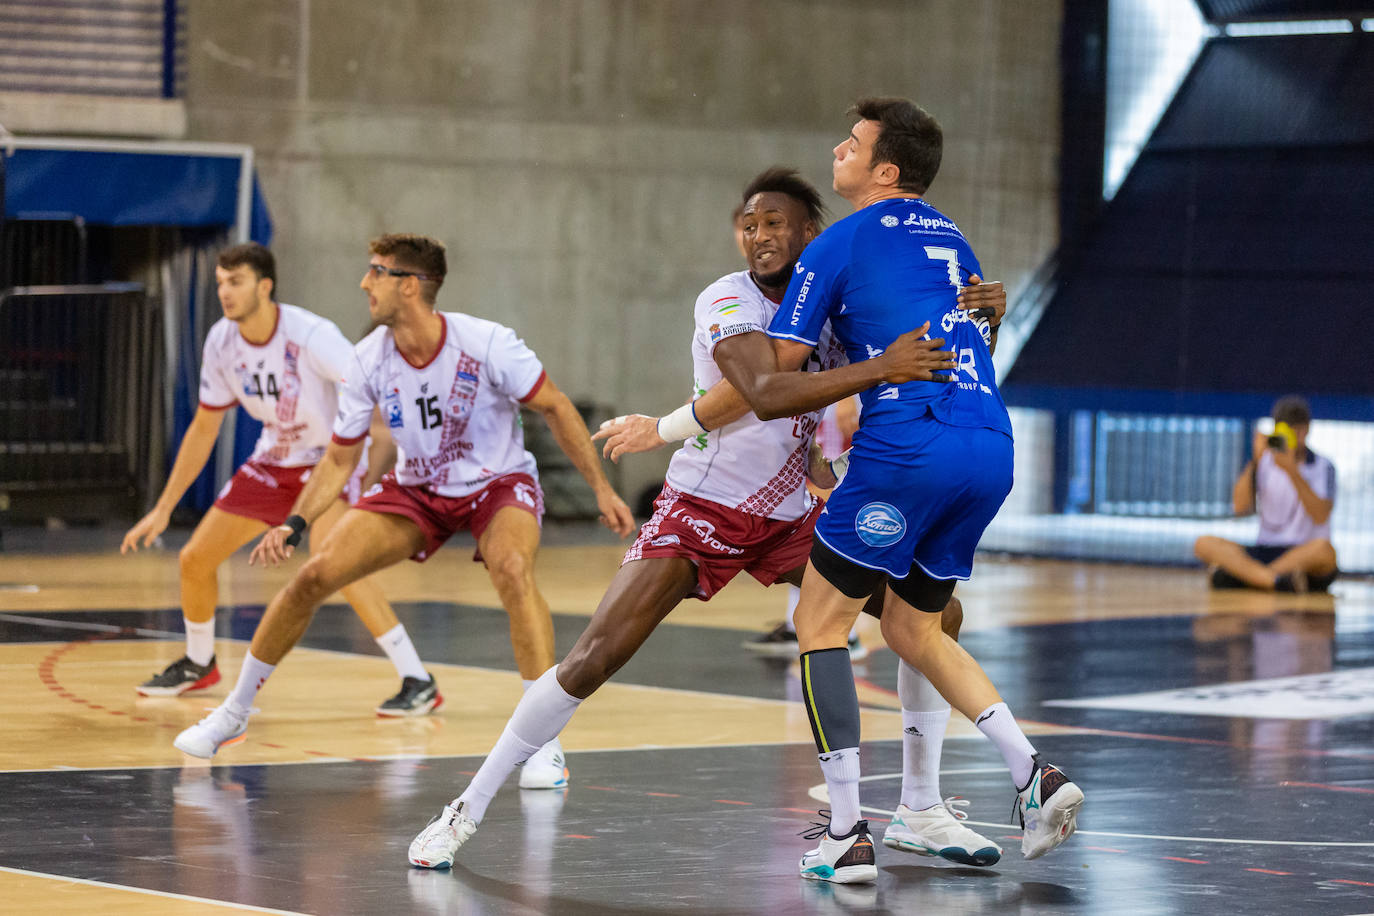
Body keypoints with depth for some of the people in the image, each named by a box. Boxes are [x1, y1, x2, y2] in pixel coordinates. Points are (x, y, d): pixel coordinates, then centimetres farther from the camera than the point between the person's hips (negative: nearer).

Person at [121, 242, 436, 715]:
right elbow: (204, 428, 6)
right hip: (274, 459, 7)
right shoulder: (222, 342, -7)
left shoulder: (311, 335, -27)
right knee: (195, 559, 6)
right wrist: (163, 509, 7)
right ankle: (198, 663, 36)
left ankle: (418, 682, -30)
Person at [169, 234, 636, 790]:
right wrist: (294, 524, -16)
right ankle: (234, 713, 12)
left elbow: (555, 409, -12)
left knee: (512, 568, -36)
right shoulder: (369, 360, -13)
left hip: (498, 483, -4)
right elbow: (340, 458, -2)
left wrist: (601, 489, -14)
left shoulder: (486, 344, -24)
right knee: (313, 576, -9)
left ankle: (544, 744, -31)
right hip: (416, 489, 4)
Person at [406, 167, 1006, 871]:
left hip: (790, 517, 6)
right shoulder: (726, 302, -18)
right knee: (594, 658, -15)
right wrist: (881, 368, -46)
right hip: (701, 506, -6)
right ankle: (469, 808, -3)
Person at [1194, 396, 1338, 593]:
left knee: (1325, 550, -38)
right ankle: (1275, 580, -47)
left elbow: (1320, 516, -12)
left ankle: (1233, 575, -39)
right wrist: (1256, 460, -11)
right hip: (1265, 553, 2)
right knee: (1204, 544, -22)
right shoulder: (1263, 463, 12)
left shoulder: (1323, 468, 5)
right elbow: (1240, 507, -2)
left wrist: (1292, 472, -20)